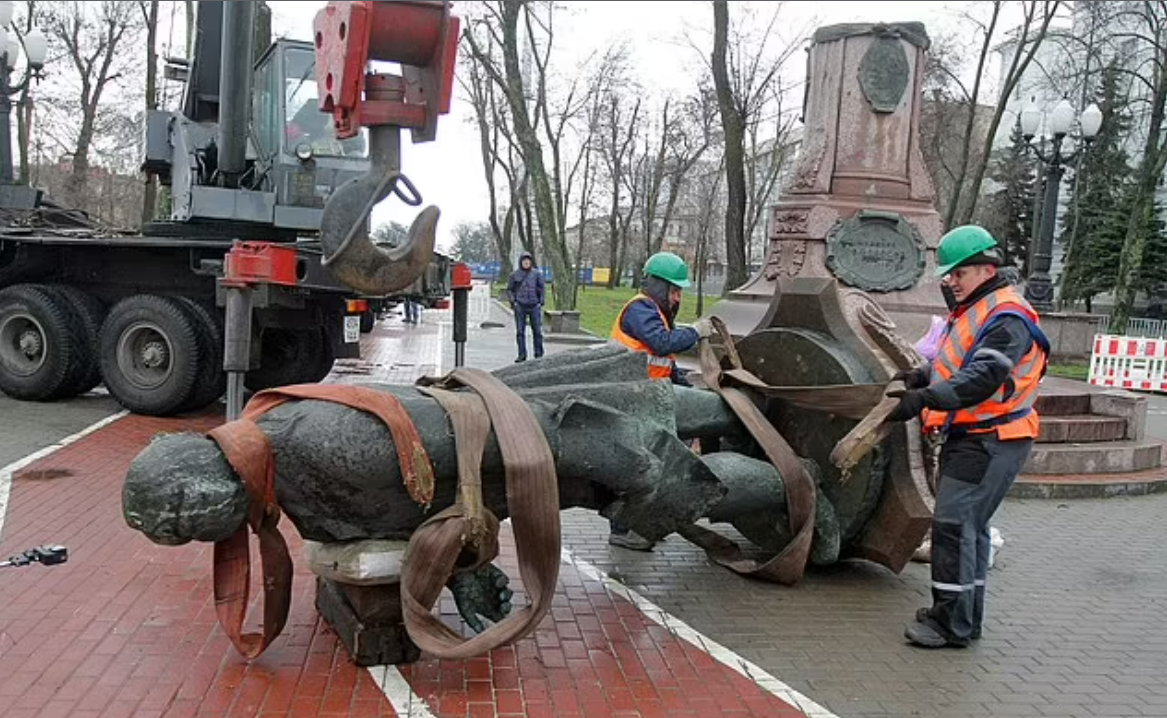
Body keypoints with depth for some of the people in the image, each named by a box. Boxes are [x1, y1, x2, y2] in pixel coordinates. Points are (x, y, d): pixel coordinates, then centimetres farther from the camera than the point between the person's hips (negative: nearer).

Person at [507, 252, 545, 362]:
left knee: (537, 331, 2)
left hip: (534, 306, 0)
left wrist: (541, 302, 2)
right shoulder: (515, 274, 3)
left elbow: (541, 288, 10)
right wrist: (513, 301, -2)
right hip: (520, 307, 0)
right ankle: (522, 355, 7)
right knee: (520, 331, 1)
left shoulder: (537, 273, 4)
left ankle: (539, 354, 11)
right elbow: (509, 289, 10)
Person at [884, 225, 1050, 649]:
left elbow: (982, 378, -30)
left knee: (954, 523, -11)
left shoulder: (1007, 318, -17)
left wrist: (926, 399, -37)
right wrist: (921, 376, 6)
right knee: (969, 525, 16)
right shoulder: (972, 310, 16)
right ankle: (965, 616, 27)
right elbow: (955, 364, 25)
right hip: (968, 437, 11)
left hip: (990, 442, -10)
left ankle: (953, 622, -3)